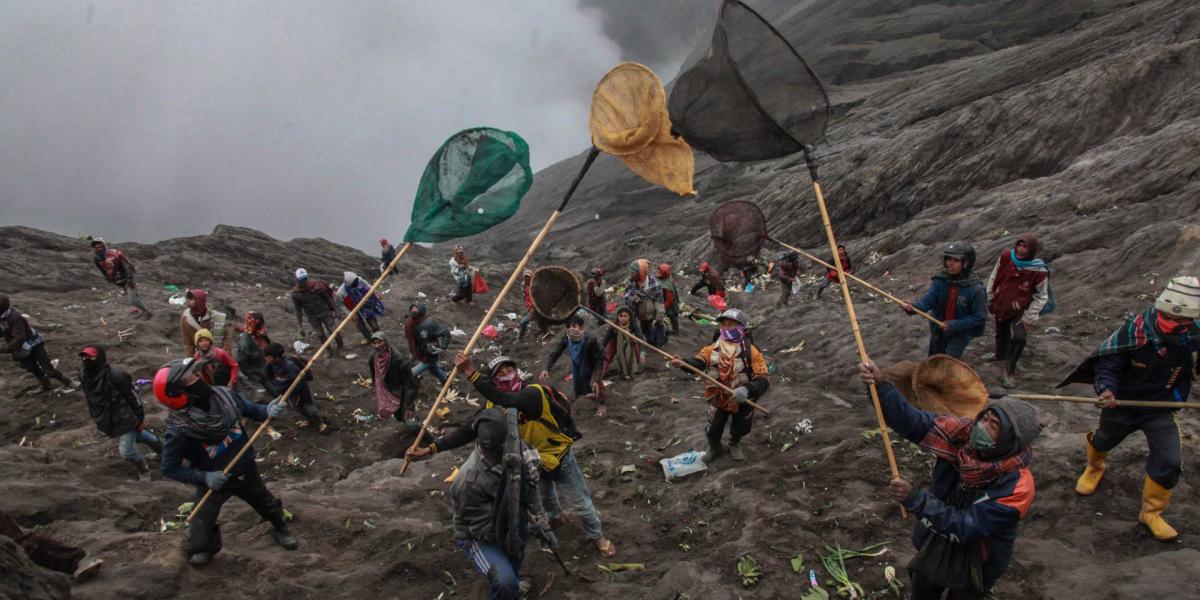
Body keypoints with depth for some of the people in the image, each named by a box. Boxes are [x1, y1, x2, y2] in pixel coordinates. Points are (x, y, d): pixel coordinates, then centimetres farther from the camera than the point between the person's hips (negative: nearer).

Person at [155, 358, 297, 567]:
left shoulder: (224, 396, -21)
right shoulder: (179, 430, -31)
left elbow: (250, 409, -3)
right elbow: (169, 468, -19)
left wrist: (267, 411, -24)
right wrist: (204, 477, -29)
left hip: (246, 471, 4)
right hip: (213, 481, -4)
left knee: (268, 503, 22)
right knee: (202, 524, 3)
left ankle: (280, 529, 53)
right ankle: (202, 549, 38)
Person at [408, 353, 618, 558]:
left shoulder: (535, 393, -37)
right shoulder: (494, 407, -17)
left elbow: (509, 402, -55)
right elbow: (469, 431, -21)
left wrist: (471, 374, -59)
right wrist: (430, 449, -31)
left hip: (560, 458, -5)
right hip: (532, 462, 6)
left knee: (581, 504, 12)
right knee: (543, 497, 32)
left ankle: (598, 536, 39)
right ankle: (555, 517, 64)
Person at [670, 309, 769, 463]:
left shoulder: (750, 351, -20)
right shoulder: (713, 348, -12)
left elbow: (763, 379, -26)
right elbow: (698, 363, -29)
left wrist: (747, 390, -45)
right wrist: (683, 363, -52)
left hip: (742, 401, -1)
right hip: (719, 399, 1)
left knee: (740, 429, 23)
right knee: (712, 431, 14)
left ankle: (735, 444, 58)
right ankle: (715, 448, 49)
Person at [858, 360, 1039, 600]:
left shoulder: (1017, 487, -34)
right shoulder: (963, 433, -23)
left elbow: (966, 526, -33)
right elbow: (911, 421, -29)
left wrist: (916, 500, -41)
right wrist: (881, 387, -45)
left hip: (975, 563, -4)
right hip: (936, 544, 4)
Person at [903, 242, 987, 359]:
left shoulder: (975, 289, -23)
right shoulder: (940, 280, -12)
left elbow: (979, 318, -18)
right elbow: (927, 299, -22)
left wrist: (955, 325, -26)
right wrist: (913, 307, -44)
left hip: (959, 334, -5)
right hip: (938, 330, 5)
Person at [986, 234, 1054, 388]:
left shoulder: (1039, 271, -24)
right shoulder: (1006, 257, -14)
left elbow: (1041, 297, -11)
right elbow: (994, 277, 2)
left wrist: (1028, 318, -13)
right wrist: (989, 299, 8)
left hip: (1020, 310, -4)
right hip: (1000, 305, 4)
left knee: (1019, 338, -22)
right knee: (1001, 333, 25)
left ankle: (1009, 372, -7)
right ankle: (1000, 354, 56)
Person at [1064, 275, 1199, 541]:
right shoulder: (1134, 330, -27)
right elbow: (1107, 362, -19)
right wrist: (1106, 388, -35)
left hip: (1162, 408, 1)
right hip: (1122, 403, -1)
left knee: (1169, 461, -8)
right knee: (1103, 440, 23)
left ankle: (1151, 512, 15)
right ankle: (1094, 468, 60)